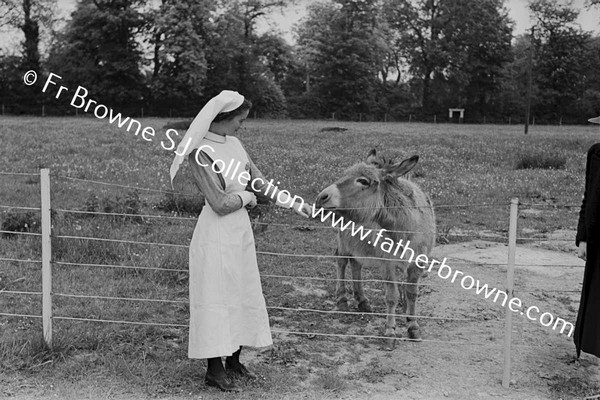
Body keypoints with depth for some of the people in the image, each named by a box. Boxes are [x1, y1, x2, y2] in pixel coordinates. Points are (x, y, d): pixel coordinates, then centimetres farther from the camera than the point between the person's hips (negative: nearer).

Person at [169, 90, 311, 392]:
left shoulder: (233, 143, 5)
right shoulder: (200, 152, -19)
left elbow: (259, 181, 11)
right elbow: (220, 204, -22)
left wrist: (294, 204, 9)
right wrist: (246, 197, -4)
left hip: (240, 231, 8)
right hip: (216, 234, -8)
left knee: (243, 296, 14)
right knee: (217, 299, 2)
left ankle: (233, 360, 28)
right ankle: (215, 370, 14)